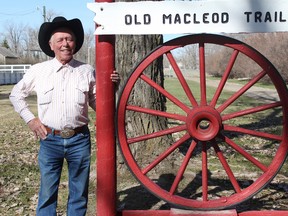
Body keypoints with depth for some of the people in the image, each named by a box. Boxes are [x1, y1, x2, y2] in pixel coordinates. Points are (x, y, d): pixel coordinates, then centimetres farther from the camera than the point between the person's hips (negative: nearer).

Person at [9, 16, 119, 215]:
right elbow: (16, 94, 15)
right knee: (48, 193, 7)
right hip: (50, 140, 0)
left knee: (79, 193, 12)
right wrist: (30, 119, 5)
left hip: (80, 140, 1)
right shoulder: (38, 70, 1)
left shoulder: (87, 71, 3)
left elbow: (96, 103, 9)